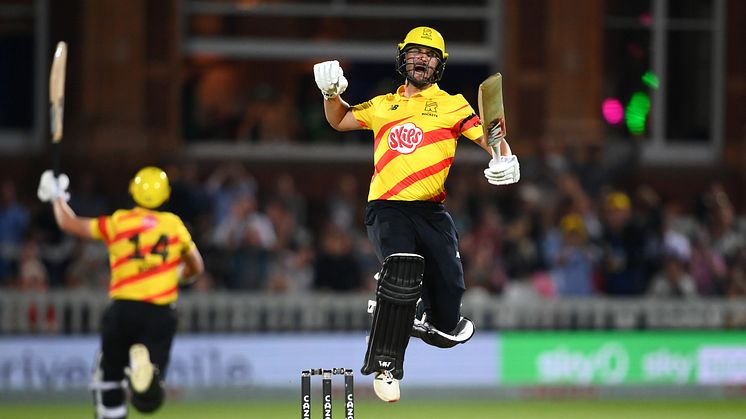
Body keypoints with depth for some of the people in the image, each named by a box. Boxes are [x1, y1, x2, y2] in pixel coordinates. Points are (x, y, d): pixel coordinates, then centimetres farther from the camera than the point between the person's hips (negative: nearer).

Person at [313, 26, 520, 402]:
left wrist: (505, 160, -21)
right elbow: (339, 120, 32)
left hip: (431, 212, 0)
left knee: (447, 322, -3)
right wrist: (331, 92, 12)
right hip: (386, 208, 0)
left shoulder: (452, 105, 10)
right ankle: (385, 366, -23)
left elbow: (487, 136, 1)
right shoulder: (383, 105, 18)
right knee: (403, 269, -33)